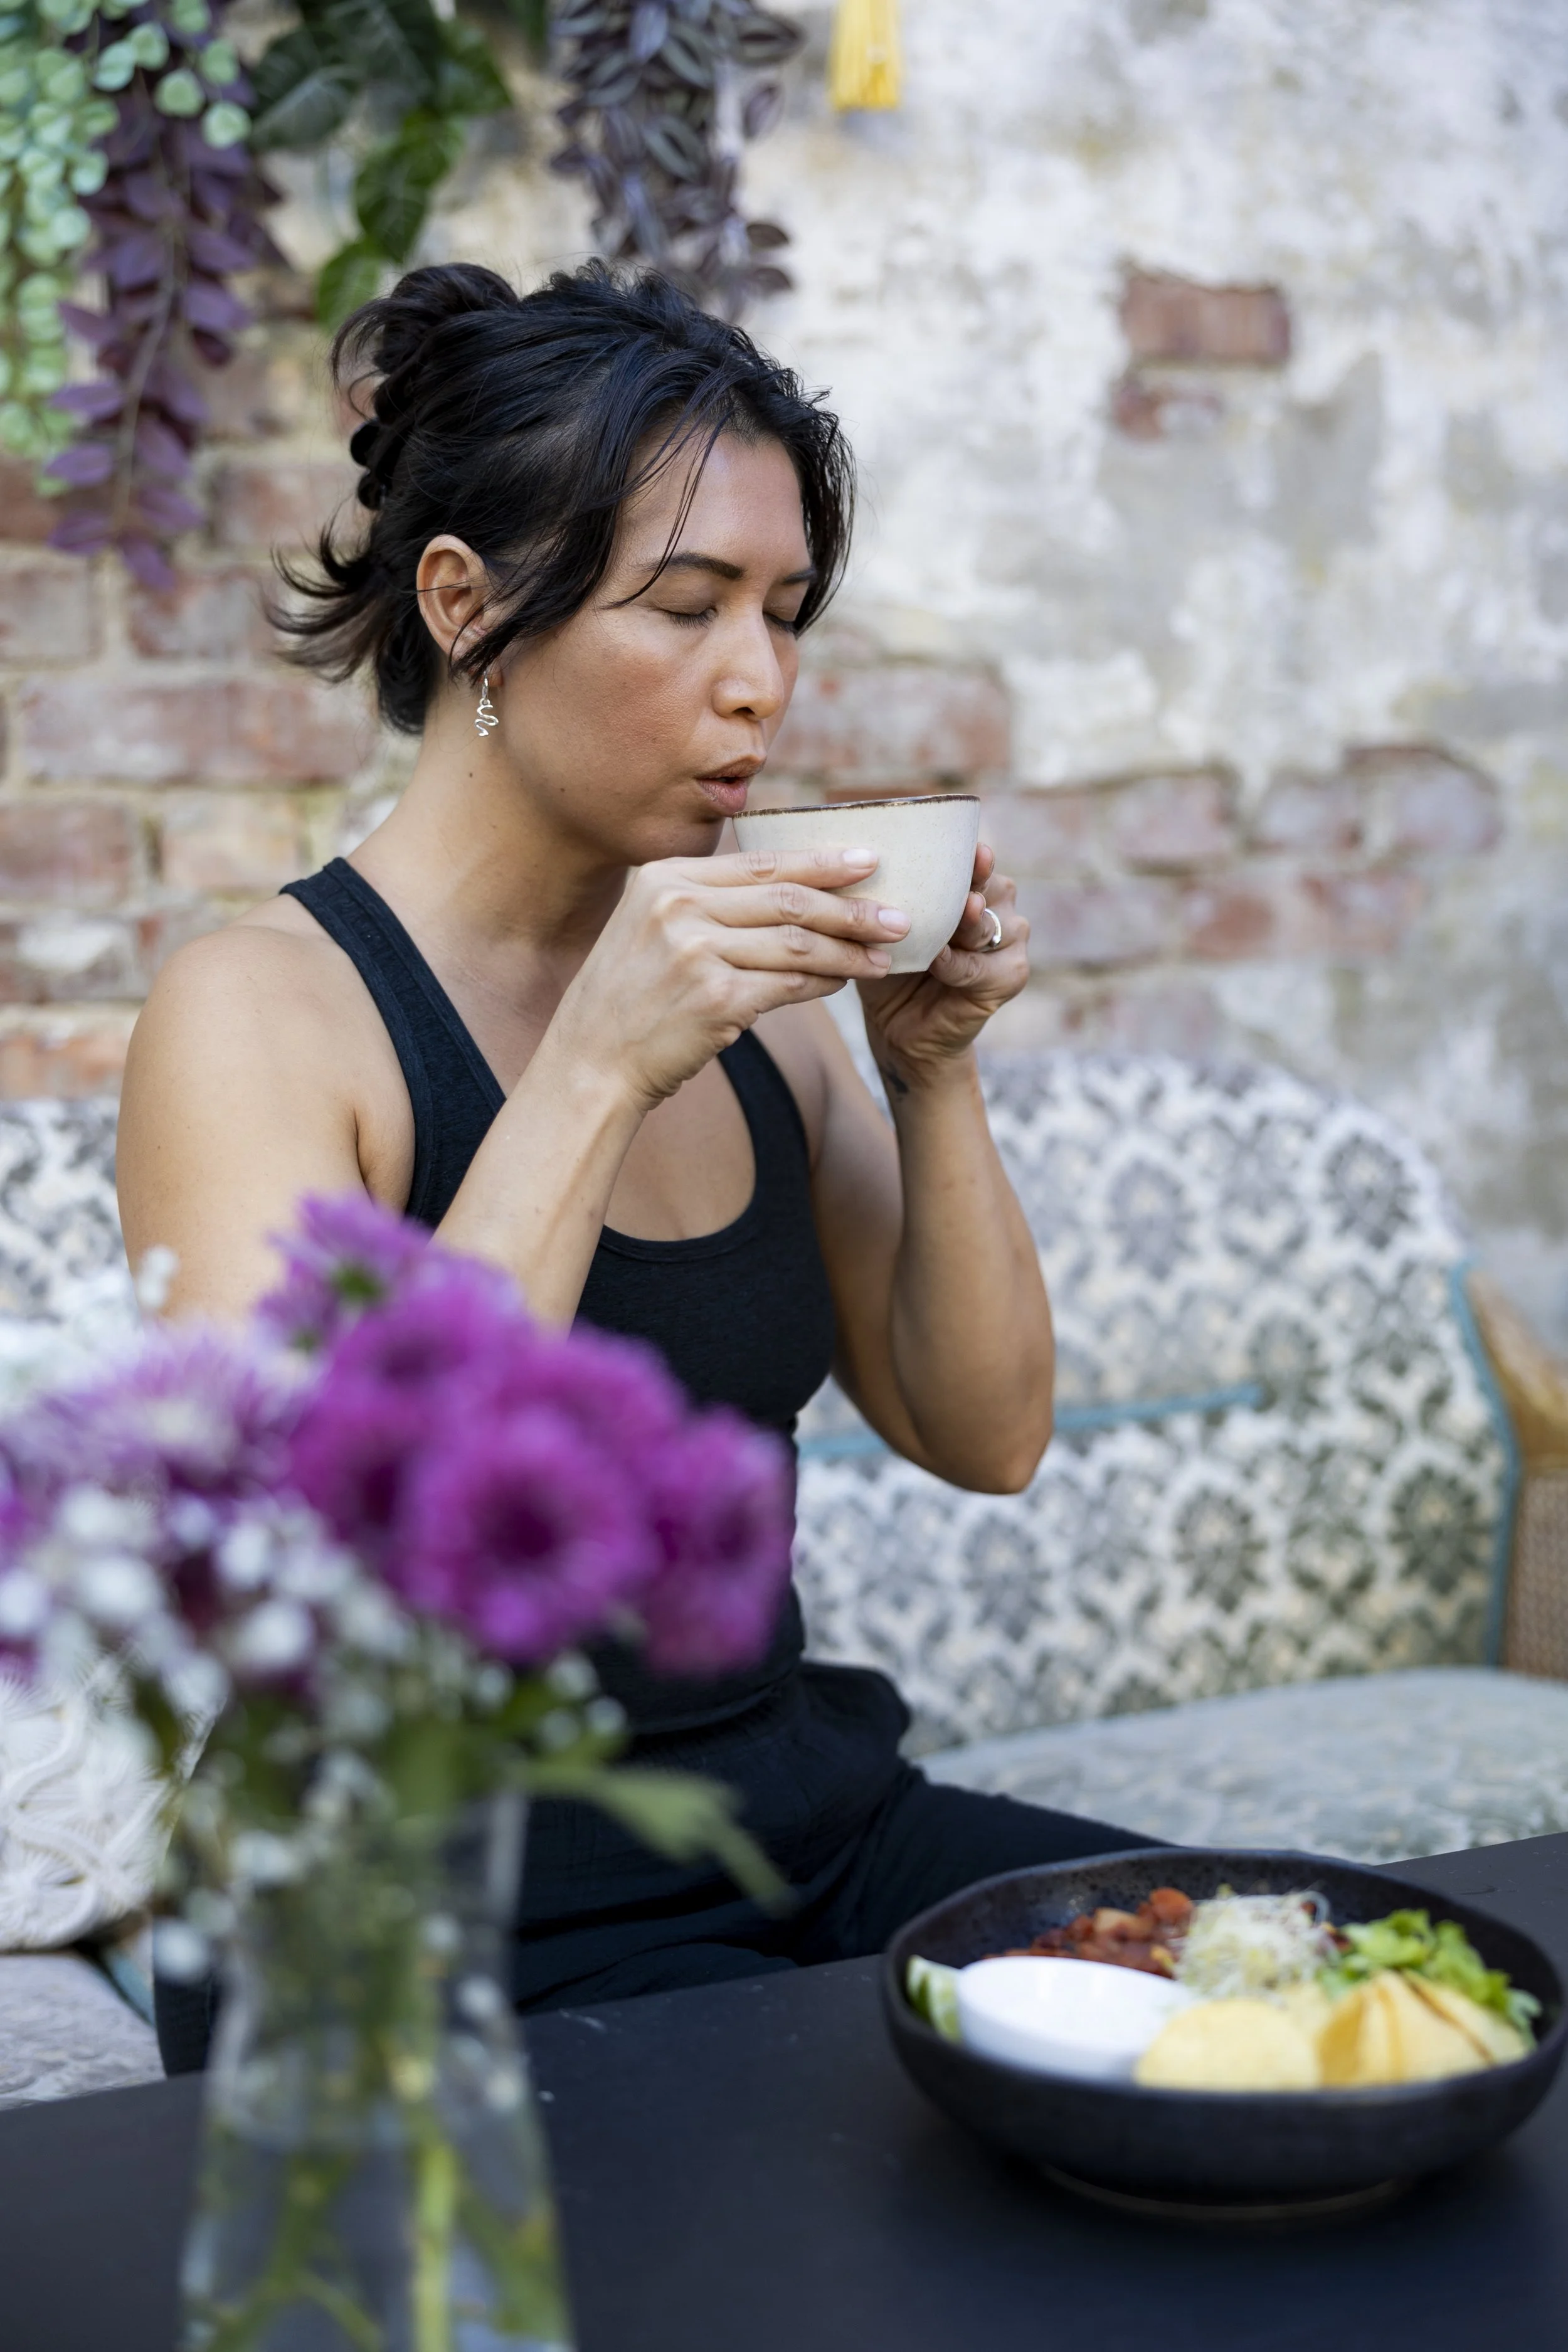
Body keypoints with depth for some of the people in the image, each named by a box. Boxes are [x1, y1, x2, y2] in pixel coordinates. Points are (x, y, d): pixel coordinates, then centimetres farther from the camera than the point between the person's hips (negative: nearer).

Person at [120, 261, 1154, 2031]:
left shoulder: (738, 985, 7)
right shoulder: (262, 1010, -12)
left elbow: (985, 1436, 8)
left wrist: (931, 1071, -7)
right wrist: (596, 1076, -27)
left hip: (812, 1821, 6)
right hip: (462, 1941, -6)